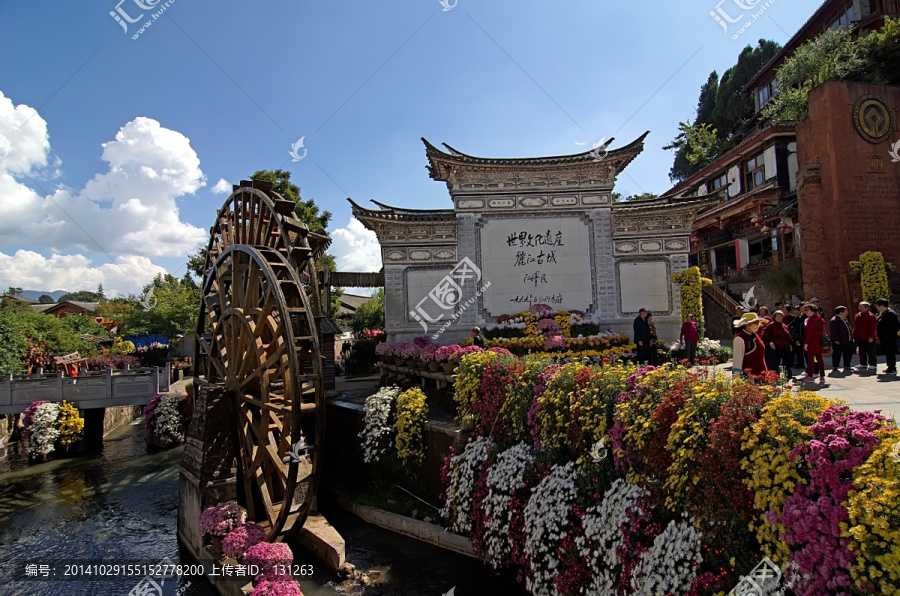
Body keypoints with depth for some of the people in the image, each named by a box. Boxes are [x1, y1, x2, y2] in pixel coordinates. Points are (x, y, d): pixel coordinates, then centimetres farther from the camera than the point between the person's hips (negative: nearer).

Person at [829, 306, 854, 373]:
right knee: (837, 355, -2)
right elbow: (833, 331, -19)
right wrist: (836, 340, -21)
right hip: (839, 342, -9)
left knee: (848, 355, 13)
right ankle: (835, 368, 6)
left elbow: (849, 328, 25)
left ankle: (847, 367, 24)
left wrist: (851, 337, 21)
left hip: (848, 341, 9)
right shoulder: (834, 320, -16)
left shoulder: (844, 319, 14)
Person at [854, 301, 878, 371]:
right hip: (860, 338, 7)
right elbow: (855, 327, 15)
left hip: (868, 338, -7)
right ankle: (863, 364, 21)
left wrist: (871, 337, -19)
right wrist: (855, 336, 12)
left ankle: (872, 365, 8)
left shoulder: (871, 316, -10)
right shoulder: (857, 316, 11)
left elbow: (872, 327, -15)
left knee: (870, 352, 0)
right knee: (862, 352, 13)